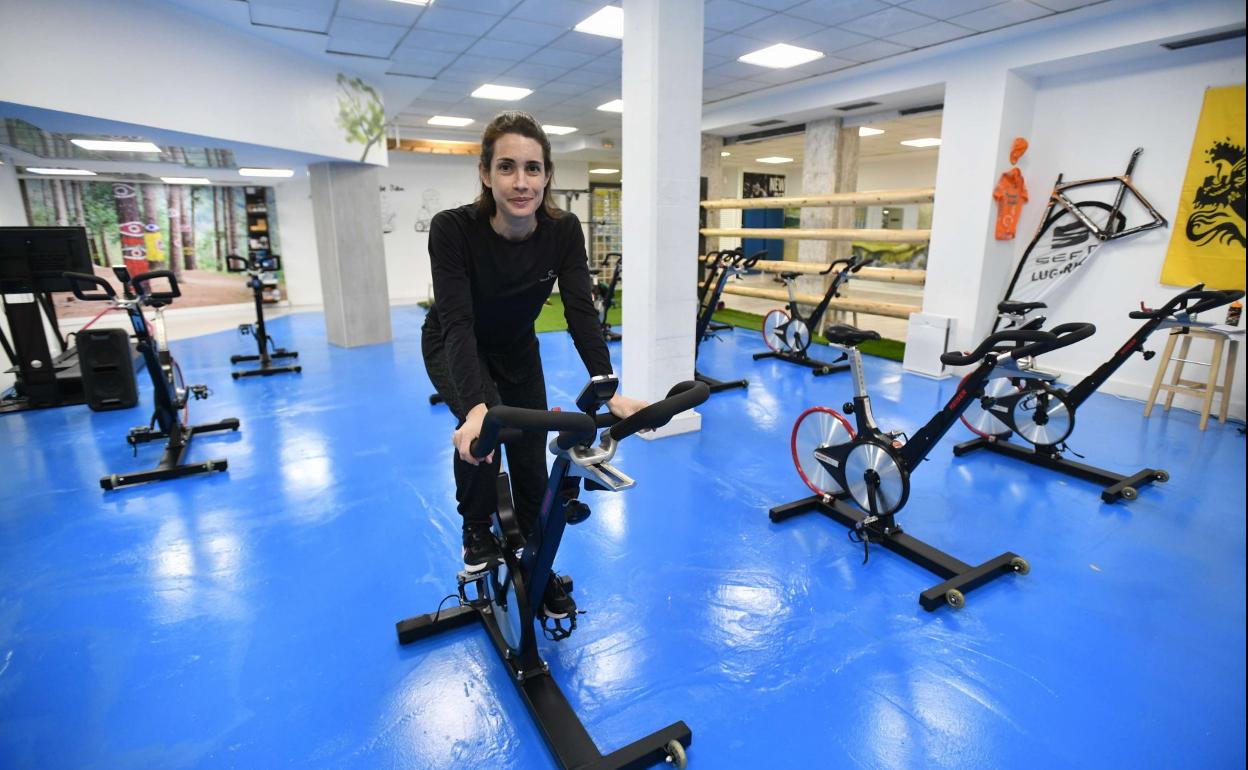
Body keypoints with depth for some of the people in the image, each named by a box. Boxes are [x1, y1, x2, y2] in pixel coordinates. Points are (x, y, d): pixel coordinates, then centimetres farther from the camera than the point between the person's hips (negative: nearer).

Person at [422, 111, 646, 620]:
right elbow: (458, 323, -40)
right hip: (454, 349, -3)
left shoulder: (564, 231, -23)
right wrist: (476, 407, -55)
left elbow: (581, 312, -28)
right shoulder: (453, 228, -32)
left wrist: (610, 391, -41)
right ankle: (477, 532, 1)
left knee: (532, 462, 2)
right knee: (481, 427, -30)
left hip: (517, 349, 3)